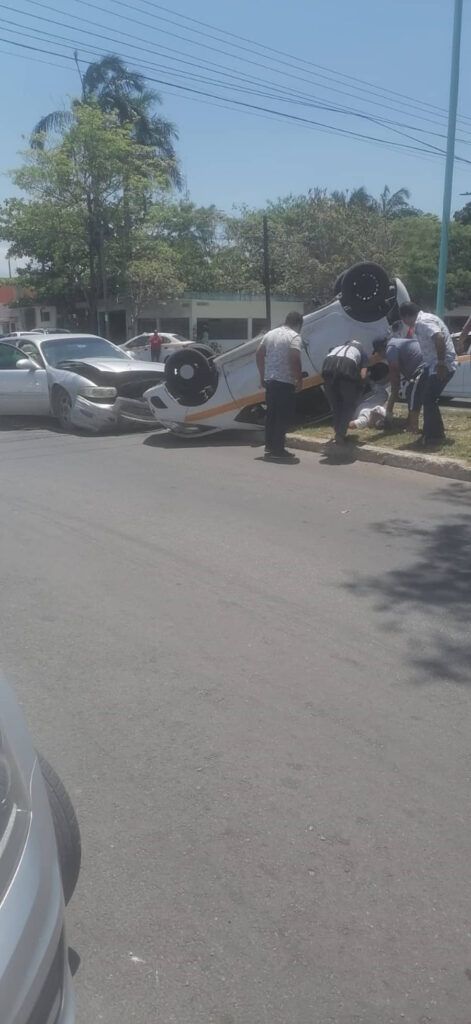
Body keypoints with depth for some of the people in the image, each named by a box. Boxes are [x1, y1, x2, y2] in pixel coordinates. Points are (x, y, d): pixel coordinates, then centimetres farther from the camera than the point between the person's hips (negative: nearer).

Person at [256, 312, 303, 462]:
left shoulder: (270, 334, 14)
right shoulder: (294, 336, -8)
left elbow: (259, 354, 15)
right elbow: (295, 359, -20)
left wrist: (262, 376, 21)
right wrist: (299, 379, -11)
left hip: (269, 380, 8)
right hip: (285, 382, -8)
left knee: (271, 414, 15)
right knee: (284, 416, -3)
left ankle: (269, 446, 20)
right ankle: (278, 450, -4)